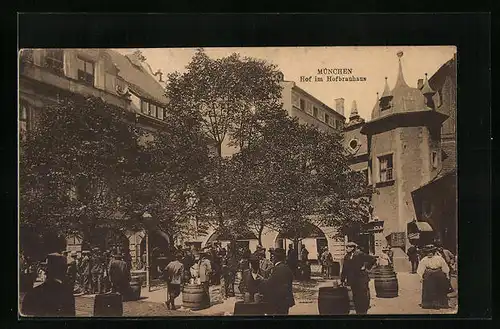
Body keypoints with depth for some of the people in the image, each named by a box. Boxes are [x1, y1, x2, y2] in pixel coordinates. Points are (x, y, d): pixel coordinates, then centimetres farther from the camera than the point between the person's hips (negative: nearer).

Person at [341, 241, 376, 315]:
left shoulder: (360, 254, -5)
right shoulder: (346, 257, 11)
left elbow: (373, 259, -6)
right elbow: (344, 269, 16)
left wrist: (366, 267, -7)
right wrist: (342, 280, 13)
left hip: (361, 279, -5)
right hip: (352, 280, 5)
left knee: (363, 295, -4)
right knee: (355, 296, 7)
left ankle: (363, 311, 4)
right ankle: (358, 311, 14)